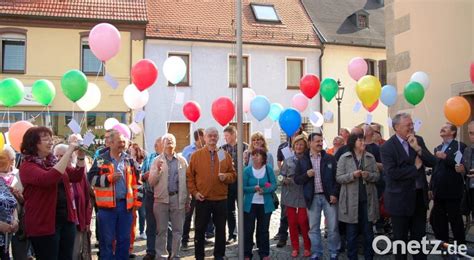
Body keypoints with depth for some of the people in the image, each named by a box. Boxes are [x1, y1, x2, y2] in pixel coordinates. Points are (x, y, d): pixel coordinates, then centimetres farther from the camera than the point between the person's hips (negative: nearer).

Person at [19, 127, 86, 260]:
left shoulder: (54, 161, 11)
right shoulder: (27, 166, -11)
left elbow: (77, 177, 9)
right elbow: (48, 179, -30)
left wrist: (81, 156, -8)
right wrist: (69, 150, -28)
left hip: (67, 219, 7)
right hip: (44, 223, -7)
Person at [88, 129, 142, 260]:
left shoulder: (129, 160, 9)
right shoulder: (101, 160, -1)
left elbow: (135, 181, 12)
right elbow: (91, 179, -6)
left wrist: (137, 200, 7)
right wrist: (109, 178, -16)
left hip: (126, 204, 3)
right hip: (107, 205, -3)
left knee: (124, 239, 12)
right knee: (107, 239, 6)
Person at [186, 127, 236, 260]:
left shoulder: (225, 155, 5)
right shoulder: (196, 155, 0)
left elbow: (233, 175, 8)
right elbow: (189, 176, 1)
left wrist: (226, 176, -13)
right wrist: (194, 192, -6)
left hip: (221, 200, 2)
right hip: (202, 199, -1)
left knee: (221, 229, 9)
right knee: (200, 229, 8)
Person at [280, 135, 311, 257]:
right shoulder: (288, 161, 8)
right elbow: (282, 176, 9)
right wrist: (285, 180, -11)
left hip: (303, 195, -3)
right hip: (290, 194, 3)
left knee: (303, 222, -2)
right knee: (292, 222, 7)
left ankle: (307, 247, 16)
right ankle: (295, 248, 20)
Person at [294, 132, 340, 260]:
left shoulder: (330, 158, 3)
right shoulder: (302, 161, 3)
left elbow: (337, 177, 2)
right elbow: (297, 179, 4)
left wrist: (335, 194, -7)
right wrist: (307, 175, -14)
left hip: (328, 196, -1)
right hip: (312, 198, 1)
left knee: (332, 227, 4)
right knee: (314, 228, 9)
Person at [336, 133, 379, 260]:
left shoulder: (371, 157, 5)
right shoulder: (344, 158, -2)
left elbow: (377, 176, 6)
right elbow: (338, 178, -5)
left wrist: (368, 175, -15)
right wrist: (352, 175, -20)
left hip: (367, 199, 2)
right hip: (351, 200, -2)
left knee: (368, 231, 10)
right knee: (351, 232, 6)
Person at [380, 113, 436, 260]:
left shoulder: (418, 140, 4)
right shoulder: (387, 147, -14)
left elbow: (433, 162, -3)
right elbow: (392, 173, -23)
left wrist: (418, 148, -17)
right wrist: (415, 167, -14)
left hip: (420, 196, 5)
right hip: (401, 199, -5)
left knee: (419, 236, 15)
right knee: (400, 238, 10)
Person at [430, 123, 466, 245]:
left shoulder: (460, 146, -4)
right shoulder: (438, 148, 17)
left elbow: (462, 165, -17)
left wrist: (446, 157, -20)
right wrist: (431, 188, 15)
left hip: (452, 191, -6)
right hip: (439, 191, 6)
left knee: (455, 219, 3)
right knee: (438, 220, 10)